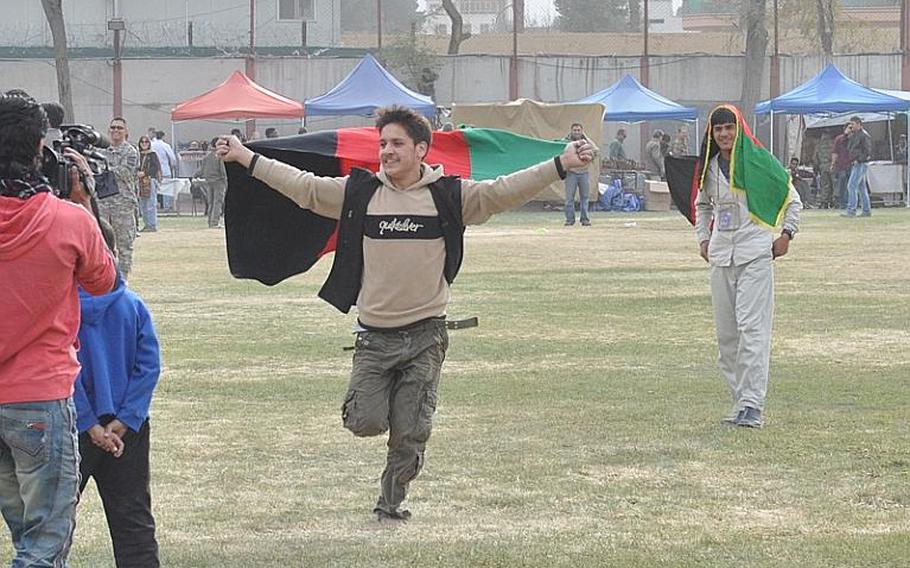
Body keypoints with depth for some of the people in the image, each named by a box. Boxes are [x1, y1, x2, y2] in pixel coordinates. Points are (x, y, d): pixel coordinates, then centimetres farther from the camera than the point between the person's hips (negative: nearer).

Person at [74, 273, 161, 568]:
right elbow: (149, 364, -5)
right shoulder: (132, 304, -1)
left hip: (75, 424, -3)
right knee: (134, 519, 8)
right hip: (128, 427, 3)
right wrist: (124, 420, -8)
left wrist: (90, 425, -13)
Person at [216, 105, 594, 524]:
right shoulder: (358, 192, 2)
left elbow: (503, 192, -7)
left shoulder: (449, 196, -2)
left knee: (409, 434, 2)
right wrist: (245, 158, 5)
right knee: (365, 423, -10)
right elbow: (303, 186, 6)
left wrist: (561, 165, -16)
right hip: (374, 335, 1)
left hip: (425, 335, -1)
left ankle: (390, 504, 24)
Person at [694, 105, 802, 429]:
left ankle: (752, 405, -18)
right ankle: (741, 400, 13)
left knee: (752, 328, -14)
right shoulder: (709, 167, 11)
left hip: (755, 252, -6)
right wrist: (703, 238, 15)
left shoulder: (759, 161, -4)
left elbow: (792, 199, 5)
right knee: (725, 333, 5)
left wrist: (786, 234, -4)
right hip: (721, 253, 6)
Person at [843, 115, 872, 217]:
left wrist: (858, 160, -17)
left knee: (851, 186, -15)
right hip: (854, 164, 10)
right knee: (862, 187, 11)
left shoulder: (864, 135, -11)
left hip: (860, 164, -10)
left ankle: (851, 210, -18)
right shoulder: (852, 135, 16)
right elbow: (849, 149, 25)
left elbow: (868, 151, -15)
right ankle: (867, 211, 14)